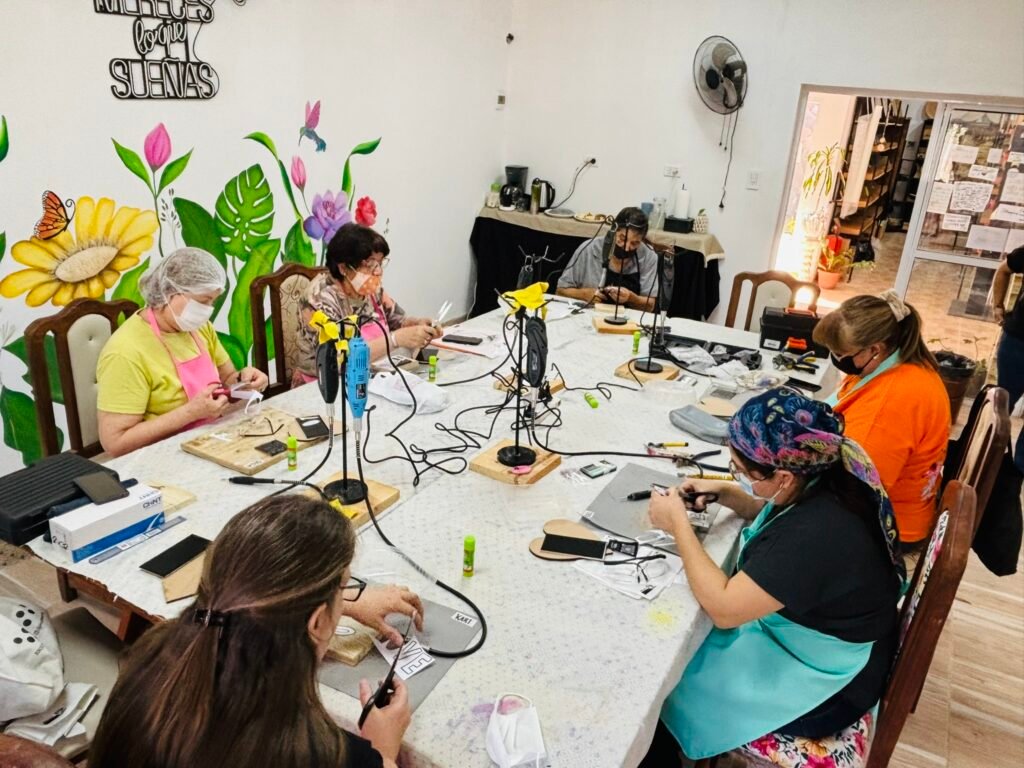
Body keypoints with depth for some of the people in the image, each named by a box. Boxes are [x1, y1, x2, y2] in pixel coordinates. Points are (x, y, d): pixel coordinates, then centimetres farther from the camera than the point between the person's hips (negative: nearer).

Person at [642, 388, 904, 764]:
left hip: (822, 684, -8)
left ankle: (655, 753, 30)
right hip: (807, 630, 8)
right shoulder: (821, 477, -12)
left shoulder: (817, 534, -39)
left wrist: (678, 523, -23)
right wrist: (724, 492, -5)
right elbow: (773, 517, 12)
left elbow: (722, 608, -31)